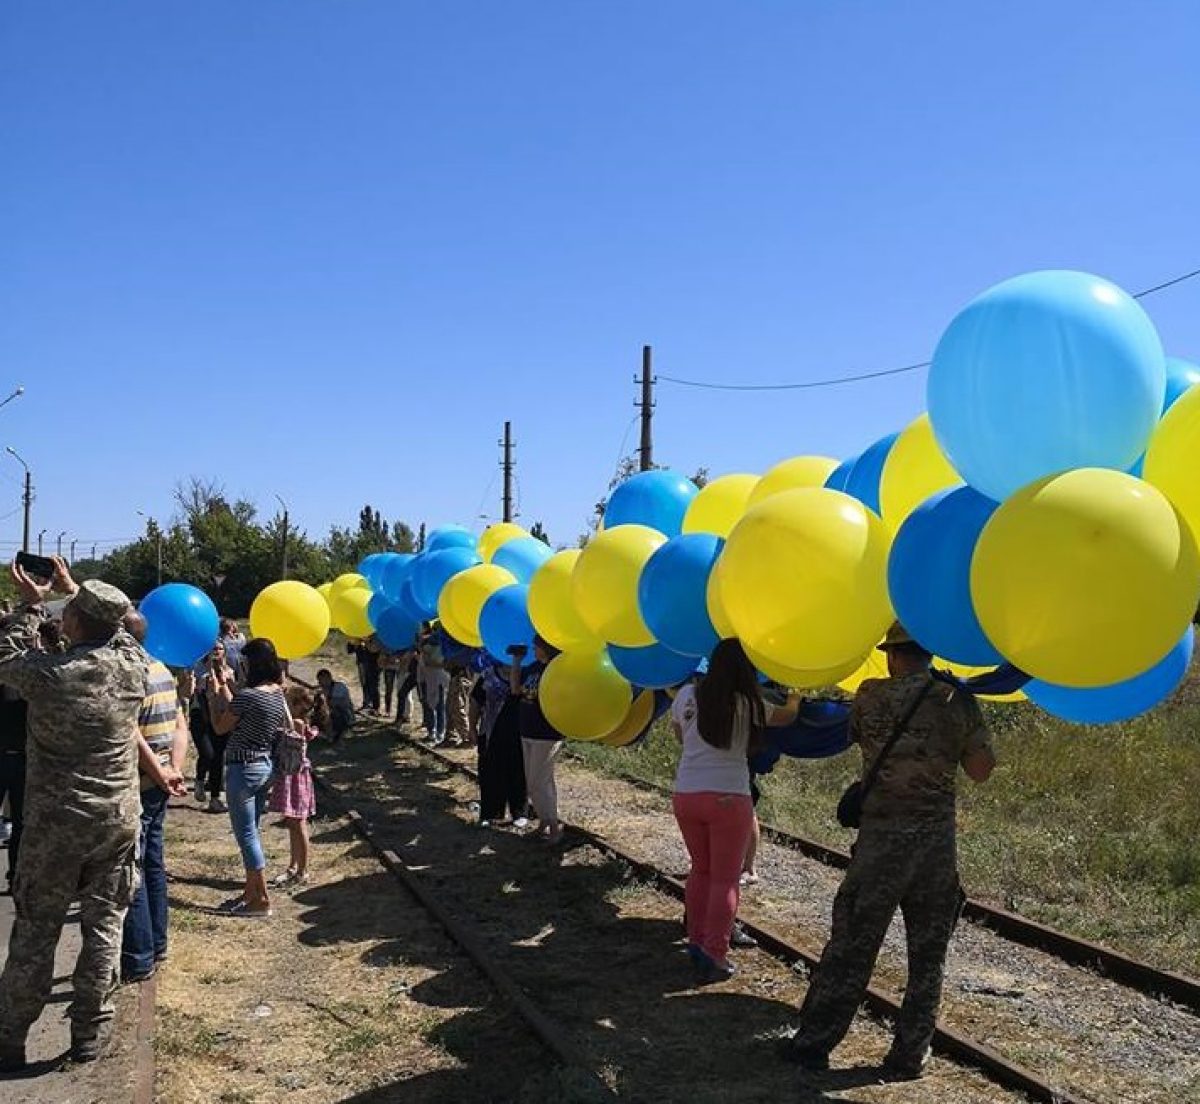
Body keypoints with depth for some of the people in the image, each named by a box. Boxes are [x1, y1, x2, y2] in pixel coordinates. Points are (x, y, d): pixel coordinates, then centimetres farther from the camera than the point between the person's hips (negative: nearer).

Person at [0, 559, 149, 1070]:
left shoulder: (48, 675, -18)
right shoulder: (133, 665, -9)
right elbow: (115, 631, 14)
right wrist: (74, 590, 21)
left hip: (54, 823, -2)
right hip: (118, 819, 2)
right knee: (104, 924, 12)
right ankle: (90, 1034, 20)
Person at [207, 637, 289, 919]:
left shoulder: (247, 695, -21)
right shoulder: (278, 694, 4)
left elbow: (220, 726, -9)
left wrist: (214, 693, 1)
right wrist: (226, 687, 19)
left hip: (243, 768, -8)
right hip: (265, 766, 8)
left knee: (246, 835, 0)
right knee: (250, 832, 17)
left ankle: (261, 900, 4)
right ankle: (251, 893, 23)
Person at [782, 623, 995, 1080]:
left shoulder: (871, 695, -3)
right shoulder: (958, 700, -1)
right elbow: (980, 770, 3)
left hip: (880, 838, -1)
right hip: (937, 841, 1)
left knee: (850, 947, 8)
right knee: (927, 957, 12)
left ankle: (813, 1043, 15)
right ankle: (907, 1057, 17)